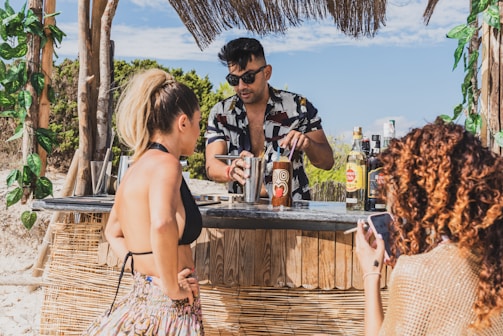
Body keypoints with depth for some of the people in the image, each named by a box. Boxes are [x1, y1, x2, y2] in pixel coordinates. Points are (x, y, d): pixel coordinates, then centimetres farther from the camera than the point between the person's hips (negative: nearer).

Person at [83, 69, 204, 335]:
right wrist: (172, 287, -23)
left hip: (141, 298, 8)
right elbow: (162, 224, -37)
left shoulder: (138, 166, 9)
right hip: (168, 311, -8)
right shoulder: (165, 163, -17)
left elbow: (113, 233, 22)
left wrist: (153, 272, 12)